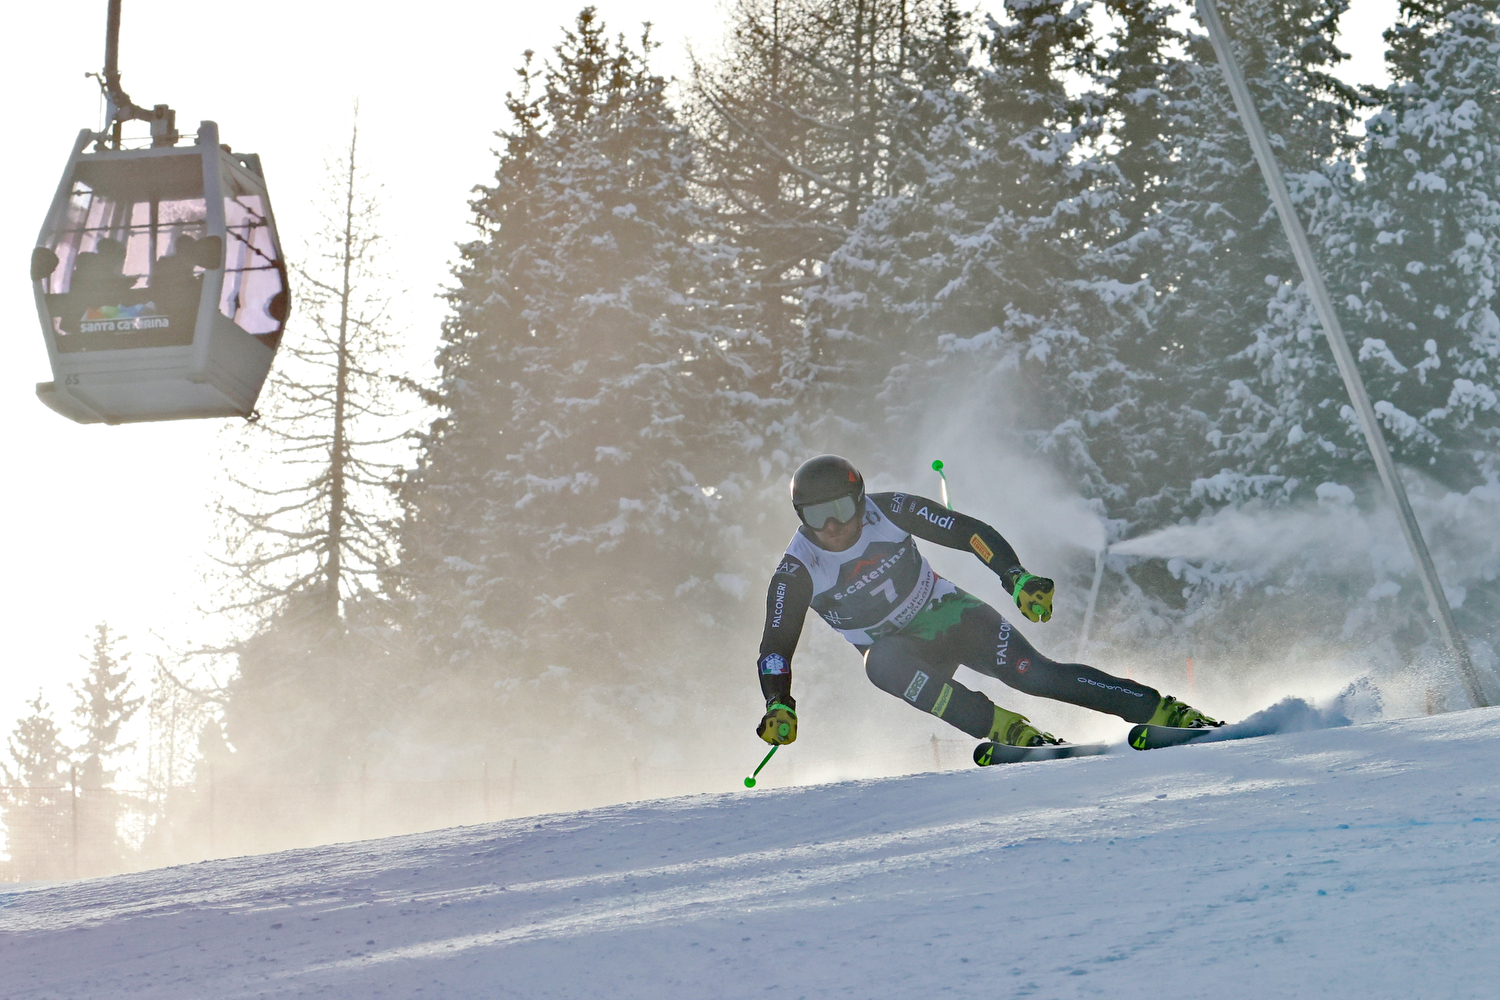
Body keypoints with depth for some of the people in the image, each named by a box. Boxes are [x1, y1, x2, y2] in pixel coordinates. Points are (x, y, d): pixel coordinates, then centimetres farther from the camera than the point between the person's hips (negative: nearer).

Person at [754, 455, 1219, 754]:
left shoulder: (889, 511, -18)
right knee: (881, 662, -37)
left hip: (948, 614, 0)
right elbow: (775, 648, -17)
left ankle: (1167, 712, -20)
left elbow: (970, 532, -12)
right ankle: (1007, 730, -37)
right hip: (900, 647, 0)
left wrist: (1018, 579, -25)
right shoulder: (797, 572, -18)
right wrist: (779, 707, -34)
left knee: (1031, 673, -22)